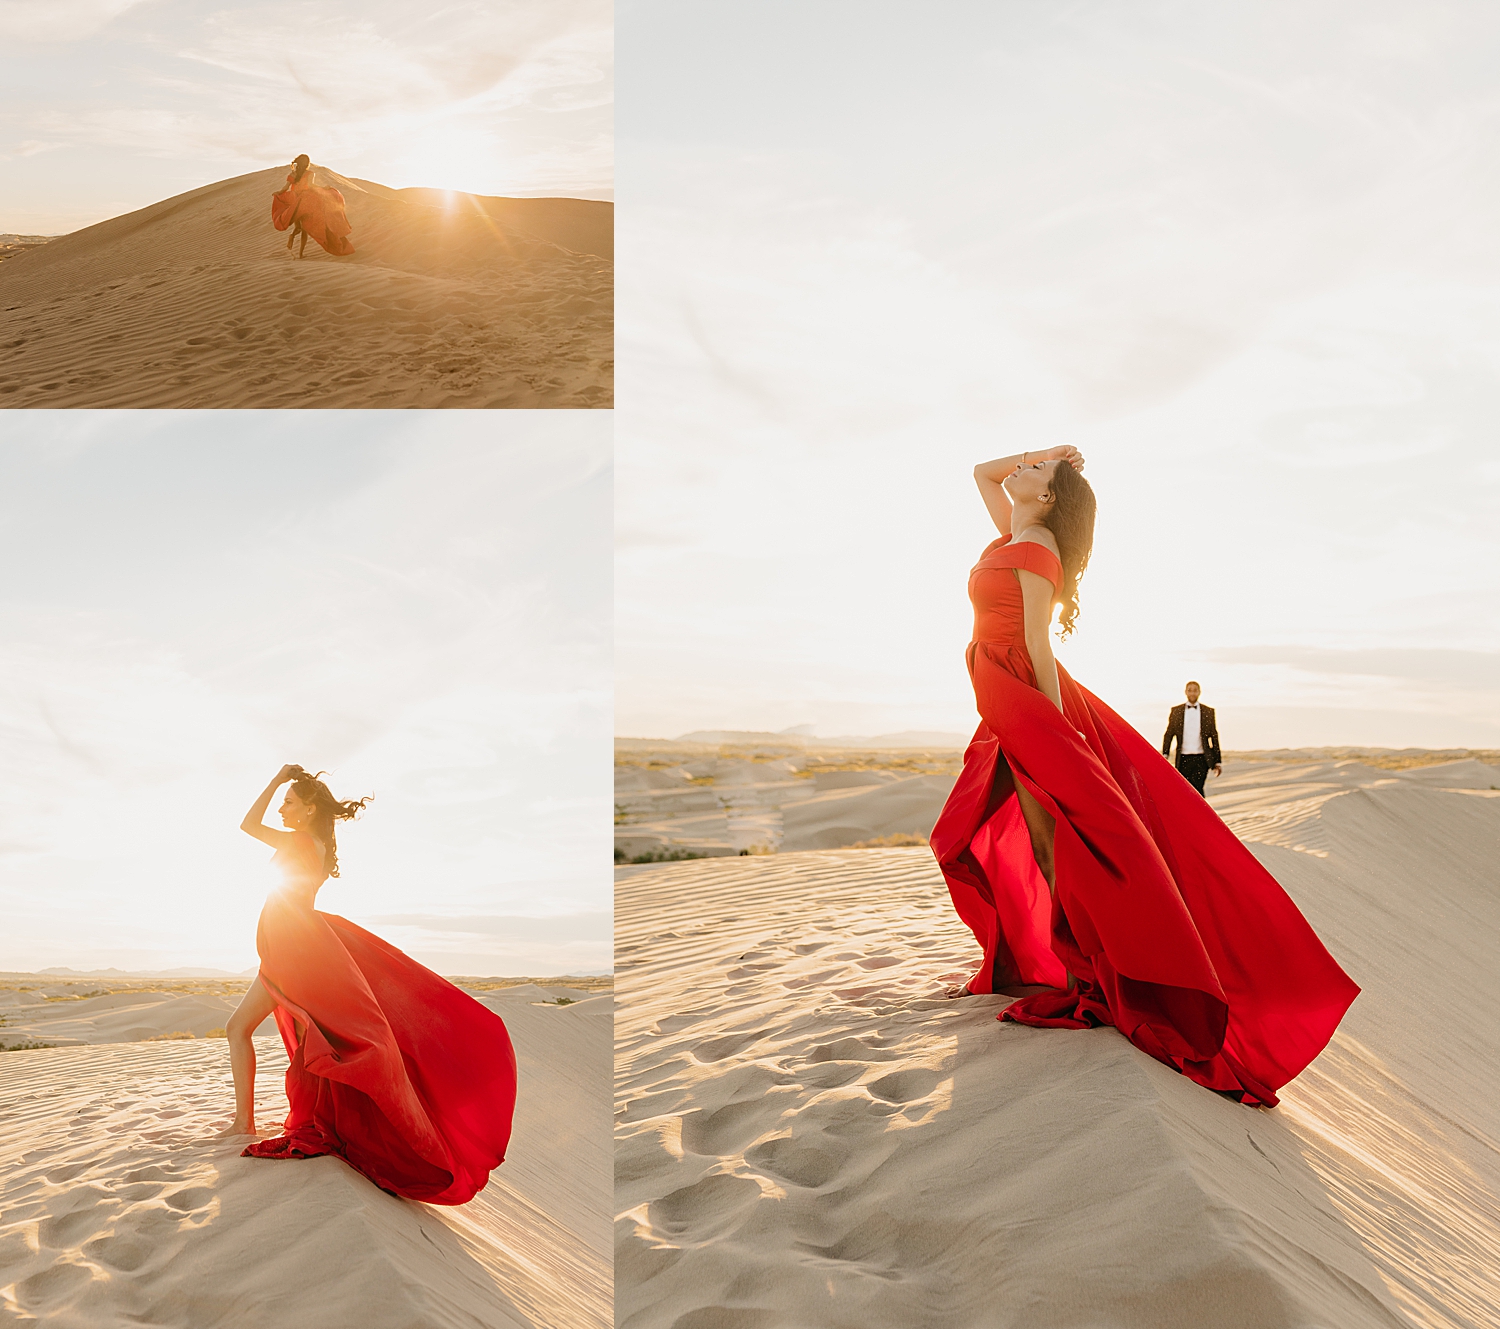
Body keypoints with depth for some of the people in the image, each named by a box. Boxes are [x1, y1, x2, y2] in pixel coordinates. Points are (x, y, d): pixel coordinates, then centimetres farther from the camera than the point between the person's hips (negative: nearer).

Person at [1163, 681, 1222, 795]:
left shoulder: (1208, 712, 8)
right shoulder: (1176, 711, 8)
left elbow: (1214, 737, 10)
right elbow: (1168, 734, 7)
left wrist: (1218, 761, 8)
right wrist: (1165, 755, -7)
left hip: (1201, 760, -2)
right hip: (1184, 759, 2)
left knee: (1196, 789, -17)